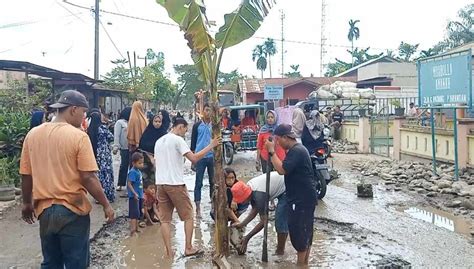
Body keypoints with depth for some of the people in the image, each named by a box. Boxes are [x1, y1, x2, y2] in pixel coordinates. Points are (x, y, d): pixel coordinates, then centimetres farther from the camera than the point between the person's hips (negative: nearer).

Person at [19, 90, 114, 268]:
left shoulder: (33, 134, 1)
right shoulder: (79, 136, -15)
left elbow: (26, 175, 7)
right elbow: (88, 178, -17)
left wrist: (27, 203, 21)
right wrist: (106, 205, -7)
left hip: (44, 210, 5)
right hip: (72, 210, -5)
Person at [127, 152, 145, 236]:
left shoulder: (138, 171, 10)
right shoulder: (132, 172, -16)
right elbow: (129, 184, -21)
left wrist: (142, 195, 21)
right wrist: (135, 193, -28)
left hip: (139, 196, 9)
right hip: (134, 196, -9)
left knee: (138, 214, 17)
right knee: (134, 214, -7)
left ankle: (136, 229, 27)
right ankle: (132, 231, -4)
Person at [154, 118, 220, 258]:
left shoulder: (159, 141, 15)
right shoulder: (178, 140, -8)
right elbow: (194, 158, -17)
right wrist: (211, 146, -12)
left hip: (160, 184, 7)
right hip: (175, 184, -7)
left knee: (165, 219, 7)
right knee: (188, 216, 8)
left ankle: (169, 252, 8)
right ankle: (188, 248, 11)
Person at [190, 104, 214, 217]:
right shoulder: (197, 125, 3)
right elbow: (193, 141, 5)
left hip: (212, 157, 2)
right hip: (200, 157, -2)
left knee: (213, 182, 9)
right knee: (198, 183, 2)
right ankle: (197, 207, 7)